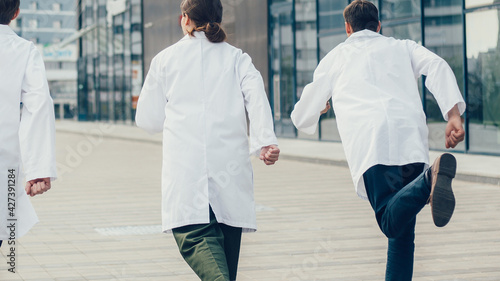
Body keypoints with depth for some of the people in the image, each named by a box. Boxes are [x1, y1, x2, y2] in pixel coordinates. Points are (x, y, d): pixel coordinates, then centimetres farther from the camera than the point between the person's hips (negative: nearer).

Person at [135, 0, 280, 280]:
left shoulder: (165, 59, 11)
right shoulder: (237, 58, 12)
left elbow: (148, 120, 13)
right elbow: (256, 95, -8)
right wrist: (265, 141, -19)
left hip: (185, 165, -2)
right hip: (231, 164, 2)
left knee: (193, 236, -10)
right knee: (226, 241, 12)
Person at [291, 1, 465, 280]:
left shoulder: (335, 57, 27)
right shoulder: (403, 47, 29)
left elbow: (303, 118, 32)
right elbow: (438, 66, 6)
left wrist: (320, 108, 56)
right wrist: (454, 115, -4)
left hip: (369, 143, -3)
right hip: (412, 140, 3)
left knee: (393, 222, -18)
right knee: (403, 229, 13)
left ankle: (430, 178, -45)